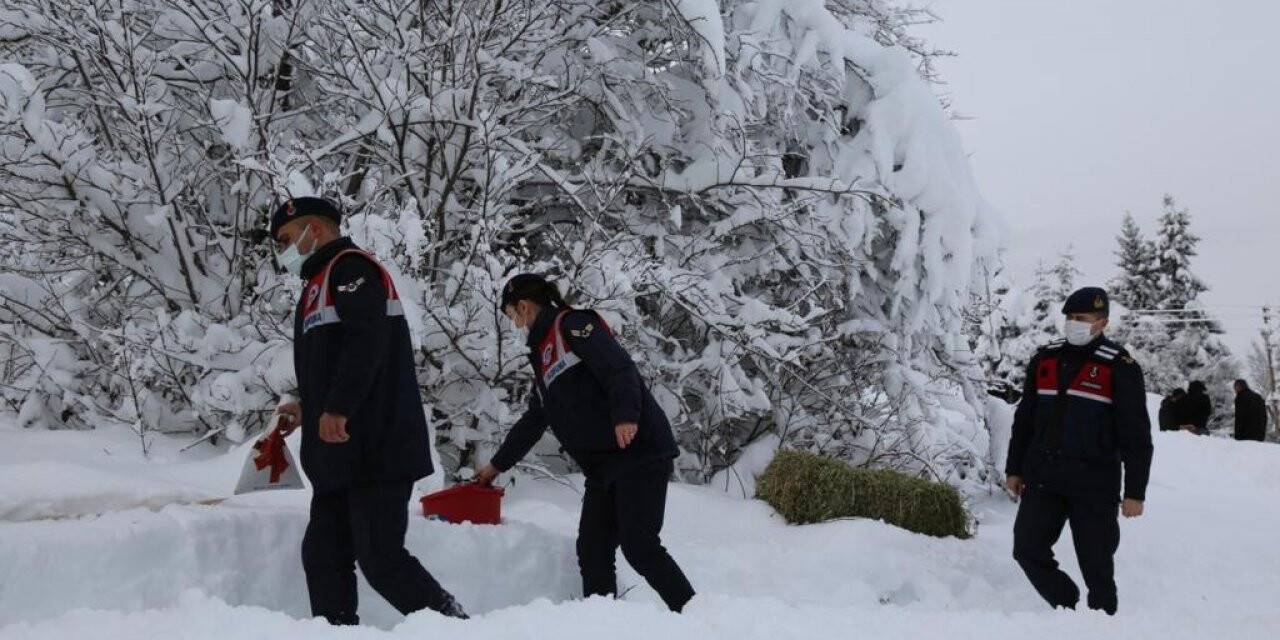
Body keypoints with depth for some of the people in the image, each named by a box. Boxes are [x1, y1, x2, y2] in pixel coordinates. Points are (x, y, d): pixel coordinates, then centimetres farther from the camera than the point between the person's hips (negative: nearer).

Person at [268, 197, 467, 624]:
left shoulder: (350, 267, -6)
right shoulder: (322, 281, 25)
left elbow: (367, 343, -21)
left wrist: (337, 409, -25)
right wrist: (311, 407, 34)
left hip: (376, 447, -10)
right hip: (341, 453, 10)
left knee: (380, 557, -10)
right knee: (324, 555, 9)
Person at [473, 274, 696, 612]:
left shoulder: (572, 324, -2)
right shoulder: (543, 352, 25)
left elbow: (620, 367, -18)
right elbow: (532, 422, 34)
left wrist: (625, 414, -33)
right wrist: (497, 464, 41)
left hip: (638, 450, -9)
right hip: (602, 466, 9)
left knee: (640, 547, -13)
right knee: (593, 552, 3)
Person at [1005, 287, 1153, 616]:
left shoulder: (1120, 367, -4)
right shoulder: (1045, 360, 10)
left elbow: (1137, 436, -5)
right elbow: (1024, 419, 17)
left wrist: (1135, 492, -8)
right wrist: (1015, 469, 15)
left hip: (1094, 486, -4)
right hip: (1042, 479, 4)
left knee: (1096, 565, 2)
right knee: (1028, 550, -1)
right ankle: (1067, 607, 17)